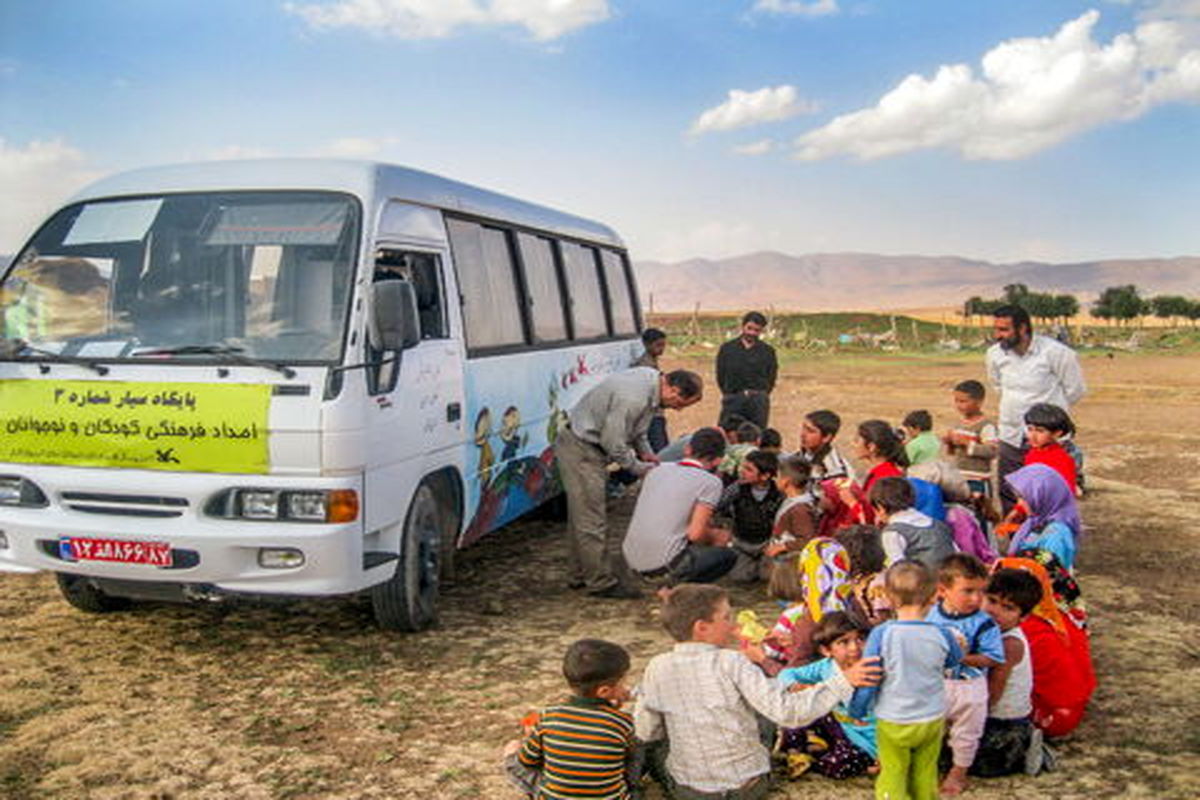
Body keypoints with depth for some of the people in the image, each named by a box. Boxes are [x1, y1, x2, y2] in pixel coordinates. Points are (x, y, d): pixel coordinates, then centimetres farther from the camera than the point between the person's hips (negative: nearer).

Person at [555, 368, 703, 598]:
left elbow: (635, 426, 16)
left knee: (582, 515, 17)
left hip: (591, 447, 10)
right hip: (580, 449, -10)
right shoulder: (633, 398, -31)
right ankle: (601, 583, 2)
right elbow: (613, 443, -24)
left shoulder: (652, 378, 0)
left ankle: (581, 576, 26)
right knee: (591, 519, -5)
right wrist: (639, 468, -10)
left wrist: (644, 451, 6)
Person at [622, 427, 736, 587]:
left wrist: (709, 526, 28)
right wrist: (715, 537, 10)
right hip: (664, 561, -7)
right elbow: (695, 533, -13)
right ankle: (679, 579, -2)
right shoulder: (711, 482, -6)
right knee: (728, 555, 14)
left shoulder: (658, 469, 13)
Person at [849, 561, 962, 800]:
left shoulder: (881, 634, -20)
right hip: (932, 719, 3)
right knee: (925, 777, 20)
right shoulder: (940, 635, -12)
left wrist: (856, 710, 1)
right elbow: (955, 661, 11)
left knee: (892, 777, 11)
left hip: (893, 722, -3)